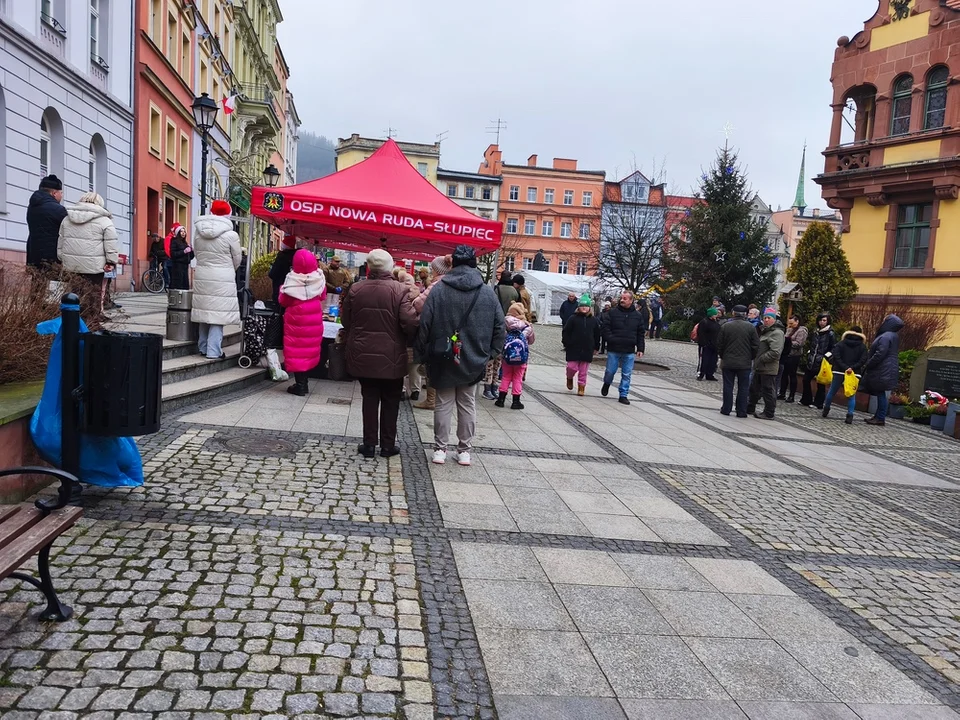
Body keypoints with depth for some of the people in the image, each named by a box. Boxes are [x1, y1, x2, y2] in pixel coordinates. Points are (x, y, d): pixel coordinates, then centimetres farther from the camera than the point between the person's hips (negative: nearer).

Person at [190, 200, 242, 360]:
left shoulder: (198, 232, 2)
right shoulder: (231, 235, -12)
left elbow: (197, 254, 11)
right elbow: (237, 260, -2)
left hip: (202, 278, 5)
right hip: (223, 280, -5)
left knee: (205, 311, 14)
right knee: (218, 314, -1)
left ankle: (203, 347, 23)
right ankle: (213, 351, -1)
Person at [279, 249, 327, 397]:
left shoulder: (291, 279, -16)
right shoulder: (319, 278, -8)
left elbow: (283, 301, -7)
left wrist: (283, 289, 8)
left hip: (296, 319, -3)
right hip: (314, 319, 3)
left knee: (296, 349, 4)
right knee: (309, 348, 13)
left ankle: (300, 385, 5)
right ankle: (303, 383, 21)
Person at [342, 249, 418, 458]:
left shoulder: (355, 290, -3)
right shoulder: (400, 290, -13)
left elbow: (346, 320, 5)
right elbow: (409, 323, -19)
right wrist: (408, 341, 1)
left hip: (363, 355, 2)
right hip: (391, 357, -2)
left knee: (369, 399, 13)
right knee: (390, 402, 12)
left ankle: (369, 444, 16)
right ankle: (387, 445, 19)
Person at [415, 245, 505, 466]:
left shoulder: (439, 290, -7)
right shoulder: (488, 293, -2)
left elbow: (425, 324, -7)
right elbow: (499, 326, 1)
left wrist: (421, 354, 1)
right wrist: (490, 352, 9)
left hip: (443, 358, -1)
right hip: (473, 359, 1)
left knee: (443, 403, 9)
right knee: (467, 405, 12)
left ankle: (440, 449, 14)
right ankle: (465, 450, 17)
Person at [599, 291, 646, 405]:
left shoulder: (637, 315, 5)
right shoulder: (612, 312, -2)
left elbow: (641, 334, 8)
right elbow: (604, 327, -2)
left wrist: (640, 349, 3)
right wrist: (611, 339, -13)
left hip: (629, 352, 1)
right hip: (614, 350, -1)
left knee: (627, 374, 4)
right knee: (610, 371, 7)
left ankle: (623, 395, 14)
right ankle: (607, 383, 38)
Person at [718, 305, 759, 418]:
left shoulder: (725, 326, -4)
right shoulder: (750, 327, -5)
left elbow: (719, 345, 1)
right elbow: (756, 346, -2)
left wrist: (722, 357, 16)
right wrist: (751, 358, 12)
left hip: (728, 362, 1)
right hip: (744, 363, 0)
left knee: (728, 387, 9)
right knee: (743, 388, 6)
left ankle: (726, 409, 13)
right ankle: (741, 412, 7)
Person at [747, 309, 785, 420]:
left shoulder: (777, 333, -16)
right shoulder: (765, 330, 17)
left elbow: (775, 352, -25)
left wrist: (761, 359, -17)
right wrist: (756, 361, 12)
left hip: (768, 369, -10)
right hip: (759, 367, 10)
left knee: (768, 391, -1)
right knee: (754, 388, 19)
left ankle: (768, 413, 8)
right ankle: (750, 408, 32)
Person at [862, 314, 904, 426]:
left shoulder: (886, 337, -17)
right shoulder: (893, 336, 16)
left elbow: (879, 354, -22)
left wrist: (868, 365, -13)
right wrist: (868, 365, 18)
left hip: (883, 371, -10)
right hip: (884, 370, 10)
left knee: (880, 393, -4)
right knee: (880, 393, 13)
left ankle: (880, 418, 0)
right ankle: (878, 416, 19)